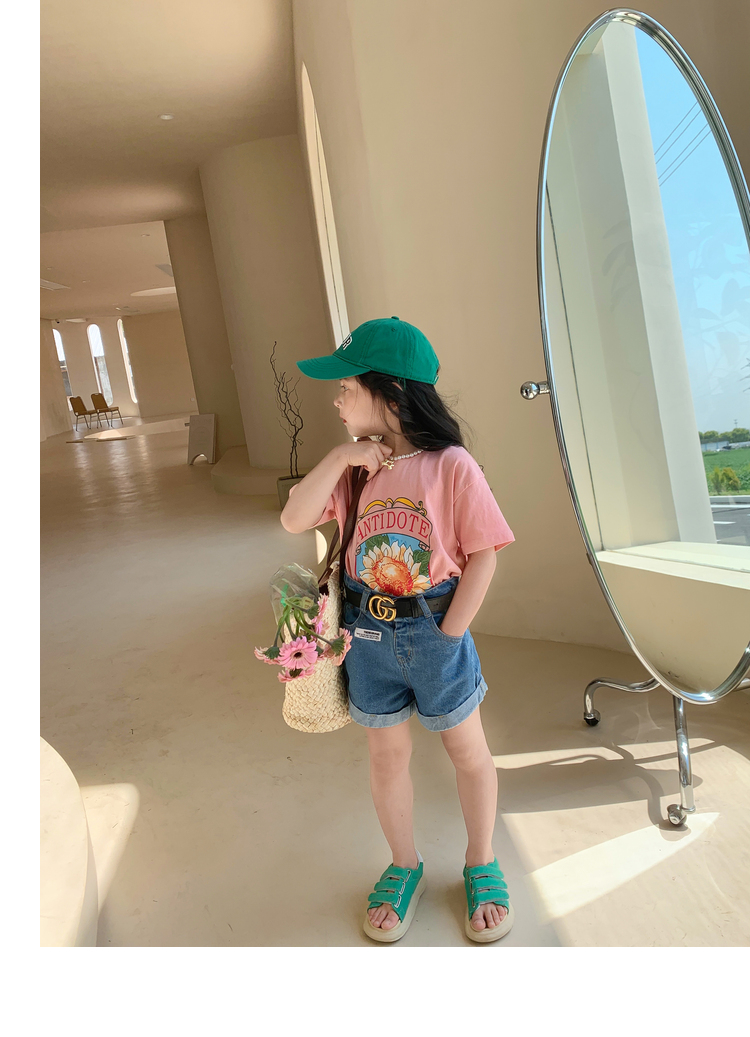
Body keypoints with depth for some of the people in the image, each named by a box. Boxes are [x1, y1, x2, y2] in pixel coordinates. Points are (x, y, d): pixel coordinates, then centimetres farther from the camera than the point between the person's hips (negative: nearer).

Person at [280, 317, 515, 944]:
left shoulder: (451, 465, -16)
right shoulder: (355, 468, -1)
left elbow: (483, 554, -13)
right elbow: (294, 521, -7)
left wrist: (449, 635, -13)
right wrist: (340, 458, -17)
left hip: (435, 632, -4)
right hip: (368, 633, 4)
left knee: (468, 750, 15)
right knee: (387, 755, 17)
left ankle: (482, 865, 40)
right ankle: (405, 867, 41)